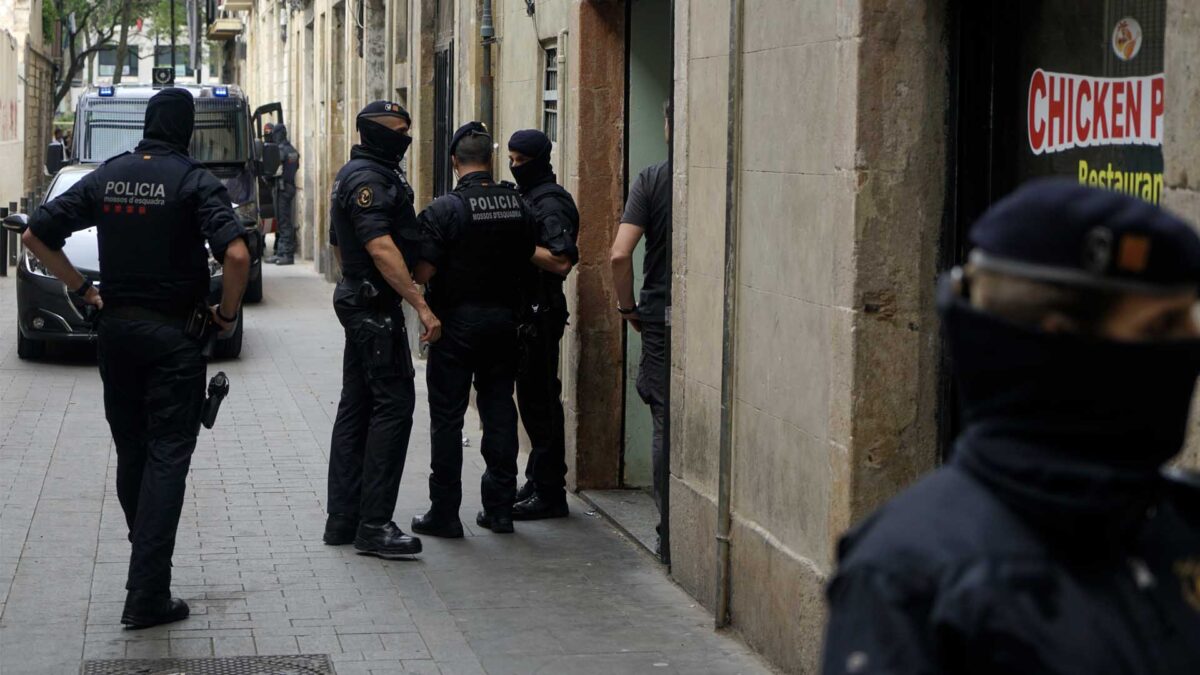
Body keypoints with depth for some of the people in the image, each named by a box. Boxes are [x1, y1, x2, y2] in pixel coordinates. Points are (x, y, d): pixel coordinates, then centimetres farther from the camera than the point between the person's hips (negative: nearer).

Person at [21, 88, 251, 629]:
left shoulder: (107, 177, 4)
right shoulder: (193, 181, -11)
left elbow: (36, 235, 6)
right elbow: (235, 254, -24)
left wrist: (82, 289, 10)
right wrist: (228, 314, -9)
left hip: (116, 328, 5)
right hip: (174, 337, -5)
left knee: (131, 451, 18)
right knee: (167, 456, -3)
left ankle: (147, 560, 30)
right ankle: (147, 596, -8)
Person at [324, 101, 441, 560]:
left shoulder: (354, 175, 19)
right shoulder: (368, 178, -16)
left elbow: (339, 245, 27)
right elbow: (381, 248, -25)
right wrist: (422, 306, -27)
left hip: (357, 301, 11)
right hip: (376, 305, -11)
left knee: (356, 408, 12)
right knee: (394, 404, -11)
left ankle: (342, 520, 16)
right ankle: (374, 526, -13)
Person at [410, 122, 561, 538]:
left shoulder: (444, 209, -15)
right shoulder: (518, 205, 1)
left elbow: (424, 272, -17)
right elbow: (528, 259, 9)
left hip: (457, 320, -4)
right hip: (503, 318, 5)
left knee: (447, 415, 2)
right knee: (499, 410, 11)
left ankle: (444, 512, 4)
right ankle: (499, 507, 15)